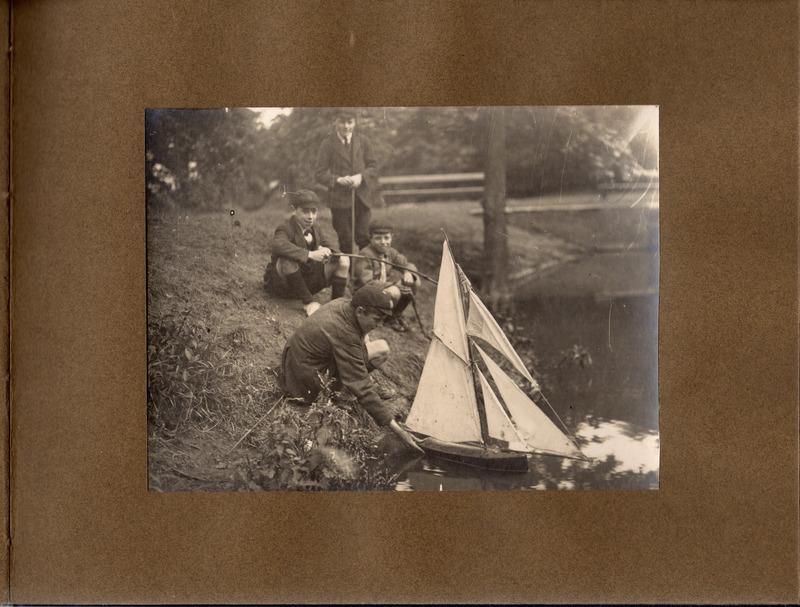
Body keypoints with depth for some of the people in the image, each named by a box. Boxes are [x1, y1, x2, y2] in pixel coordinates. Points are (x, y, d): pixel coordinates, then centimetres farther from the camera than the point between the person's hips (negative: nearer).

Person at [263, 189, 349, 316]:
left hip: (307, 282, 7)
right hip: (281, 284, -6)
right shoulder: (286, 228, -18)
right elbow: (276, 245, -41)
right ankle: (308, 302, -29)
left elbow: (331, 247, -3)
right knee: (287, 260, -39)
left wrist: (327, 252, -30)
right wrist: (310, 254, -49)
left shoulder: (315, 229, 6)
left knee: (343, 260, -4)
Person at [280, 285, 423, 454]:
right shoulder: (345, 336, -31)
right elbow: (363, 391, -31)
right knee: (381, 350, -16)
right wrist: (398, 430, -30)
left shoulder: (341, 305, -6)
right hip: (306, 387, -9)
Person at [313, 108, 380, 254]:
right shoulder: (328, 145, 1)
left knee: (364, 238, 0)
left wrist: (361, 177, -11)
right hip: (340, 198, -1)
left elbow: (373, 166, 8)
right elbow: (319, 173, -1)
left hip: (362, 197, 2)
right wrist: (338, 179, -17)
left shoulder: (362, 141, 8)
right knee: (345, 240, 4)